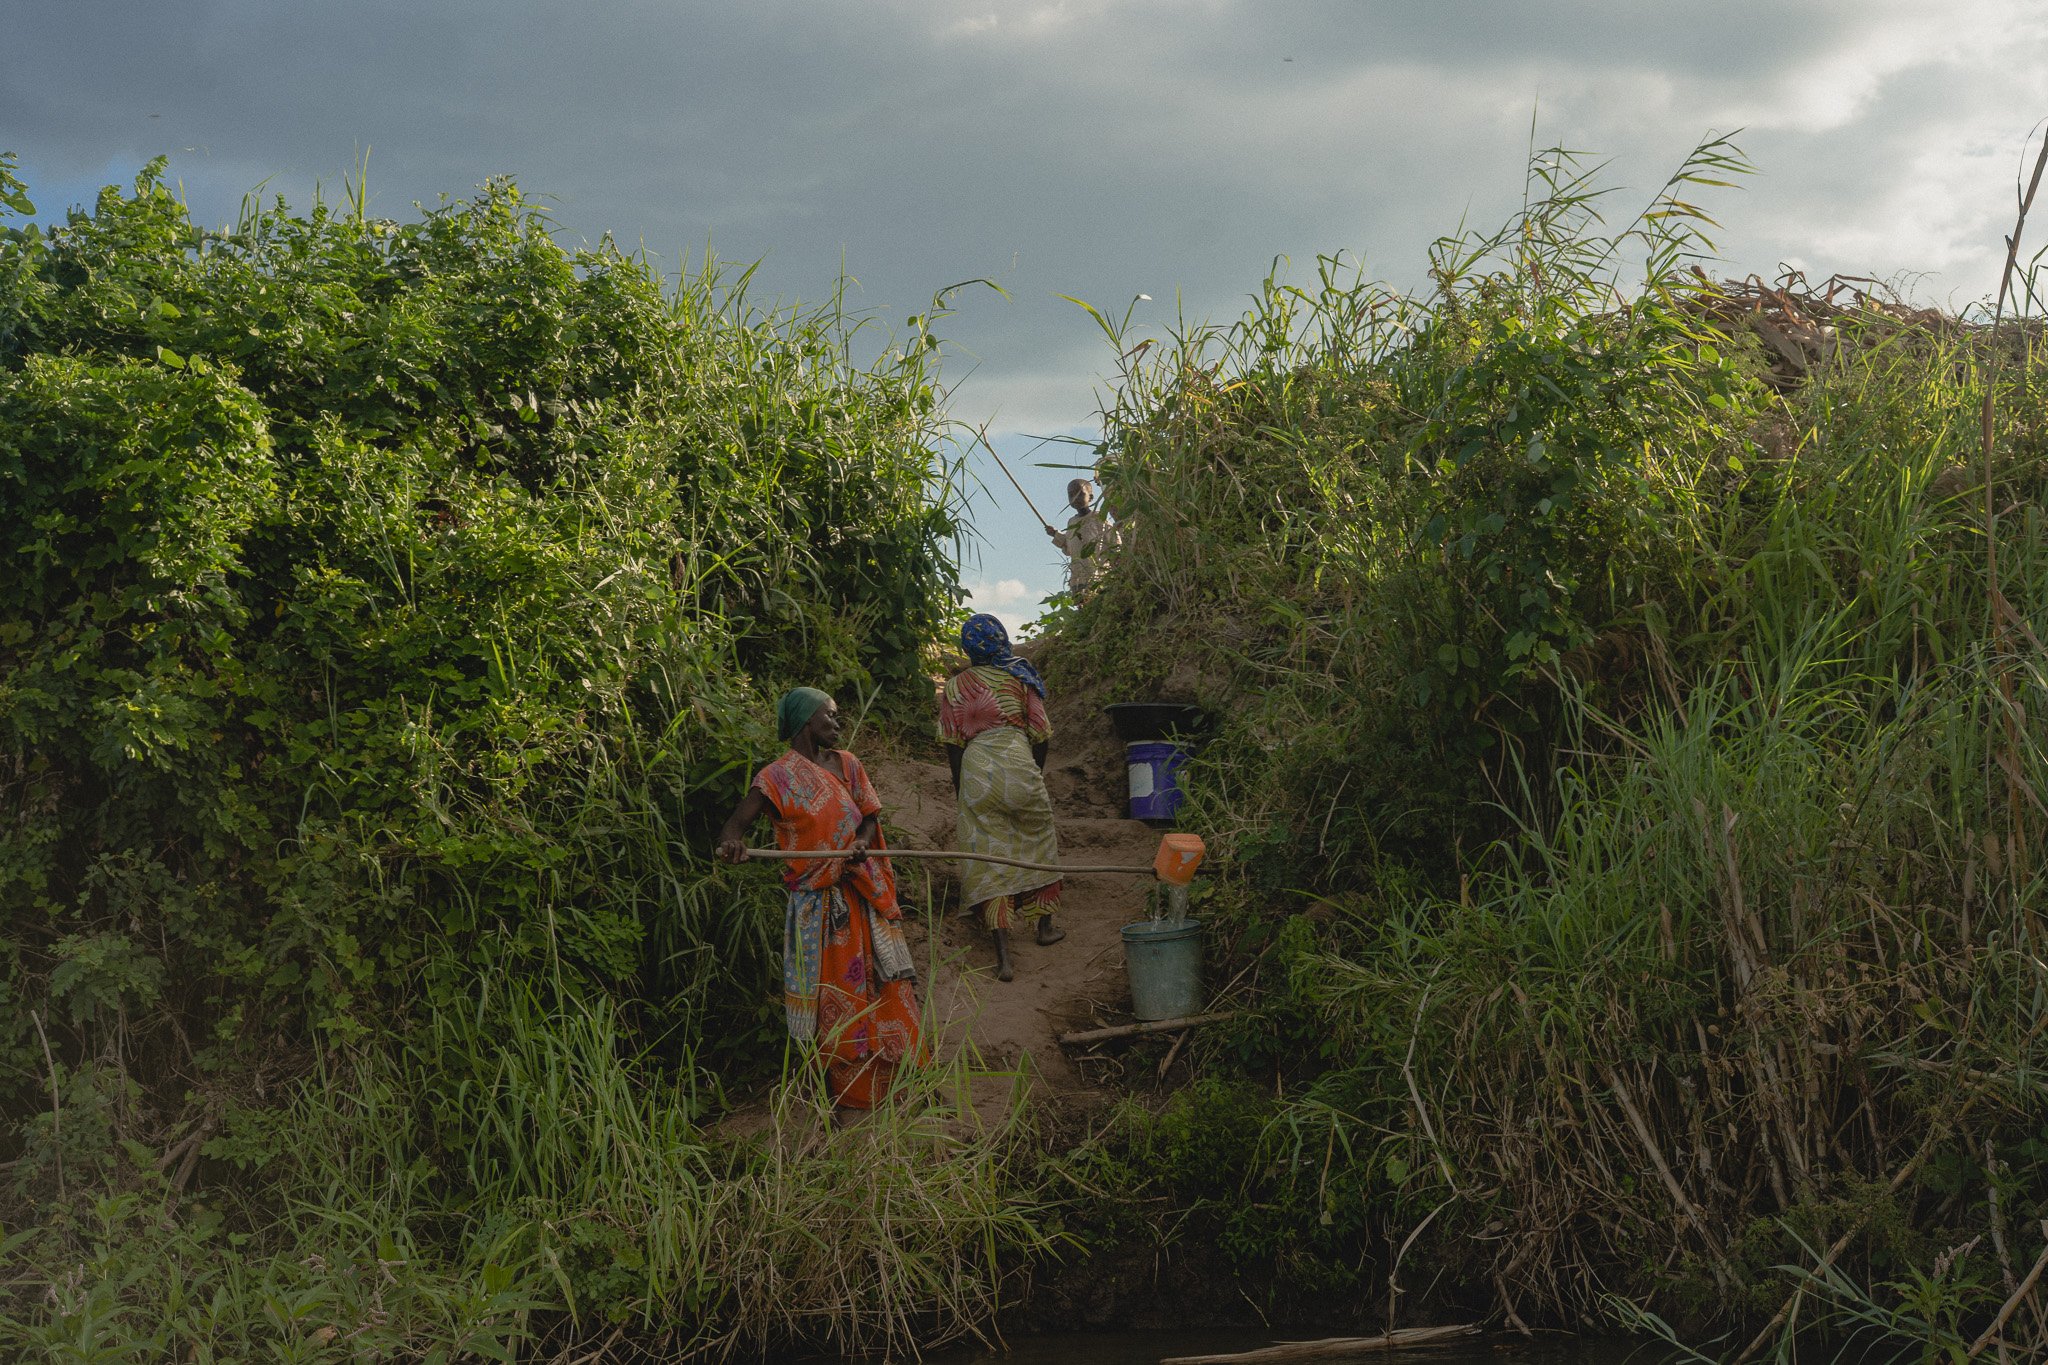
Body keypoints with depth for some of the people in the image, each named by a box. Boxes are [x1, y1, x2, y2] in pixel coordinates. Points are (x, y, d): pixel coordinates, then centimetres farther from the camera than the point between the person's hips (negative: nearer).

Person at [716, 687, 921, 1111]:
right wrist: (732, 843, -41)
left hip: (864, 892, 5)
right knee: (835, 993, 0)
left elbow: (870, 815, 11)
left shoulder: (847, 765, 7)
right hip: (819, 902, -5)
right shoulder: (779, 777, -10)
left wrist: (863, 842, -13)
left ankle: (890, 1072, 29)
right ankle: (848, 1087, 13)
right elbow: (734, 826, -16)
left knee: (882, 981, 12)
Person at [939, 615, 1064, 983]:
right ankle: (1045, 925, 36)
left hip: (976, 767, 0)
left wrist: (959, 788, 14)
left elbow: (952, 743, 4)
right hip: (1017, 761, 0)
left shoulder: (955, 686, 7)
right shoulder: (1020, 677, 7)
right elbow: (1041, 734, 7)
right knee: (1037, 844, 23)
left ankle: (1003, 955, -9)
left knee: (988, 860, 0)